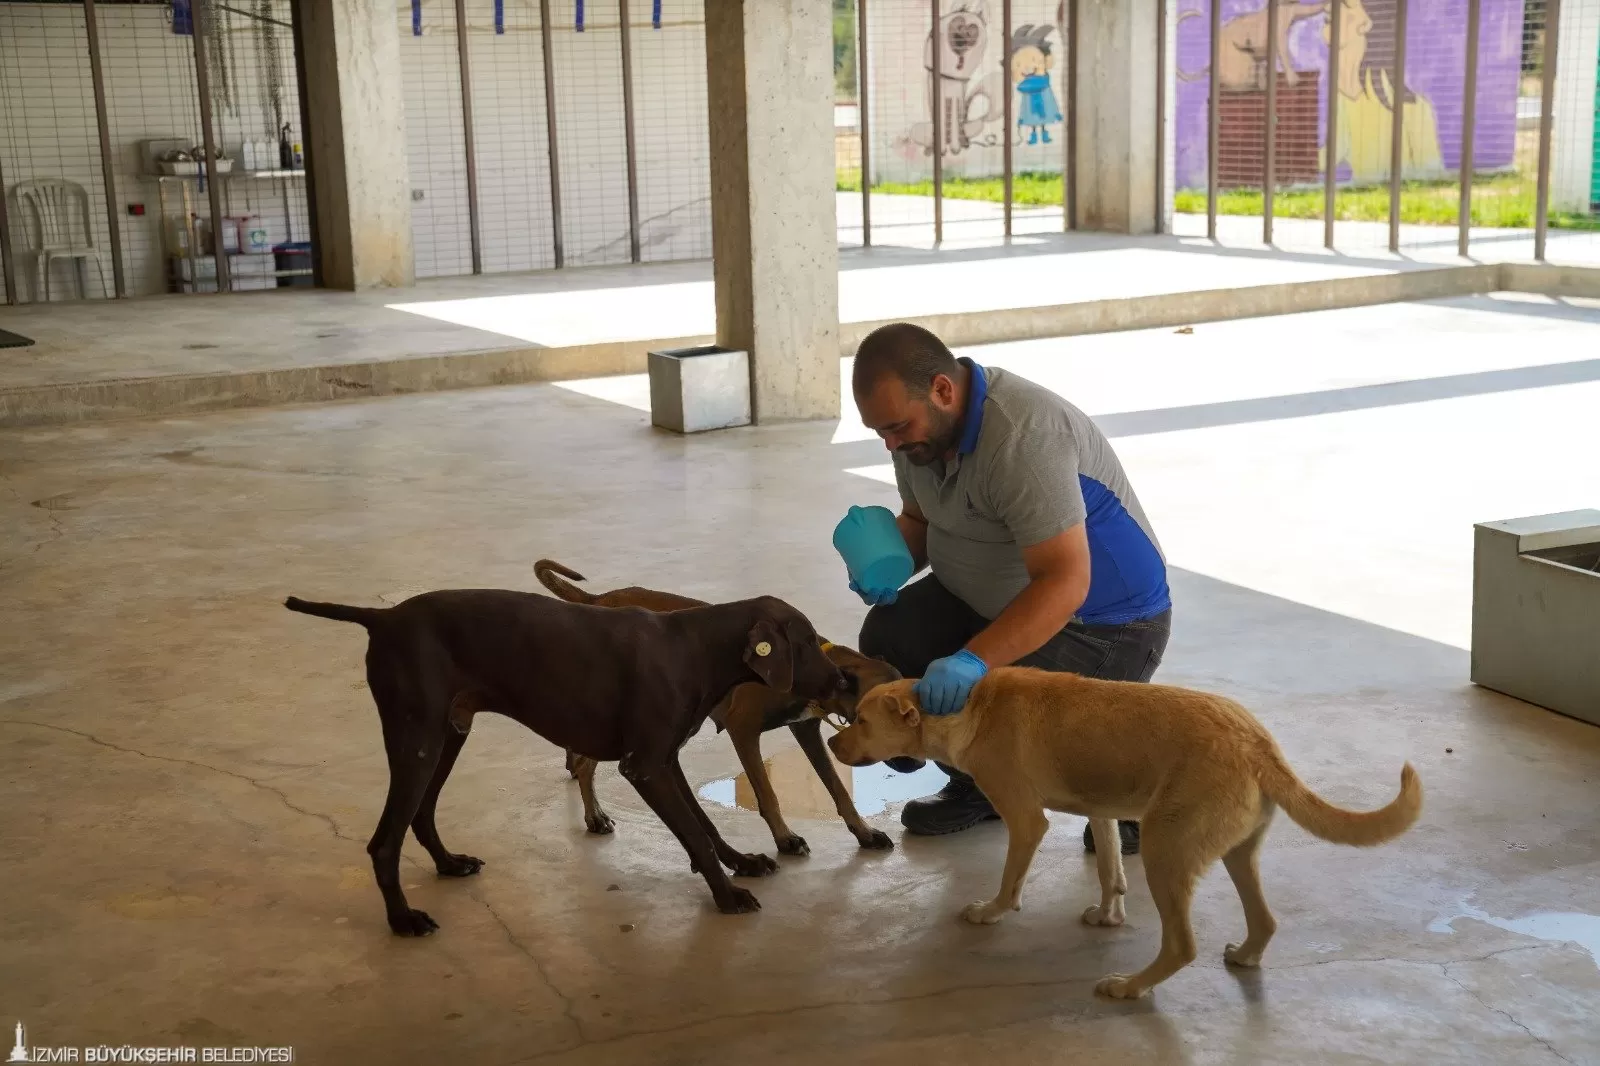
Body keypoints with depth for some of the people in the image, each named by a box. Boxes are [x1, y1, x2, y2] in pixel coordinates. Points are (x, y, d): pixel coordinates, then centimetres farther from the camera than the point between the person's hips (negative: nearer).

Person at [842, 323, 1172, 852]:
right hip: (991, 599, 8)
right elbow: (919, 519, 14)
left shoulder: (1023, 436, -33)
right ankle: (977, 785, 13)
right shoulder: (918, 423, -5)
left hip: (1104, 620, -8)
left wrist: (974, 661, -46)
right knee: (889, 637, -9)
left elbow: (1066, 583, -37)